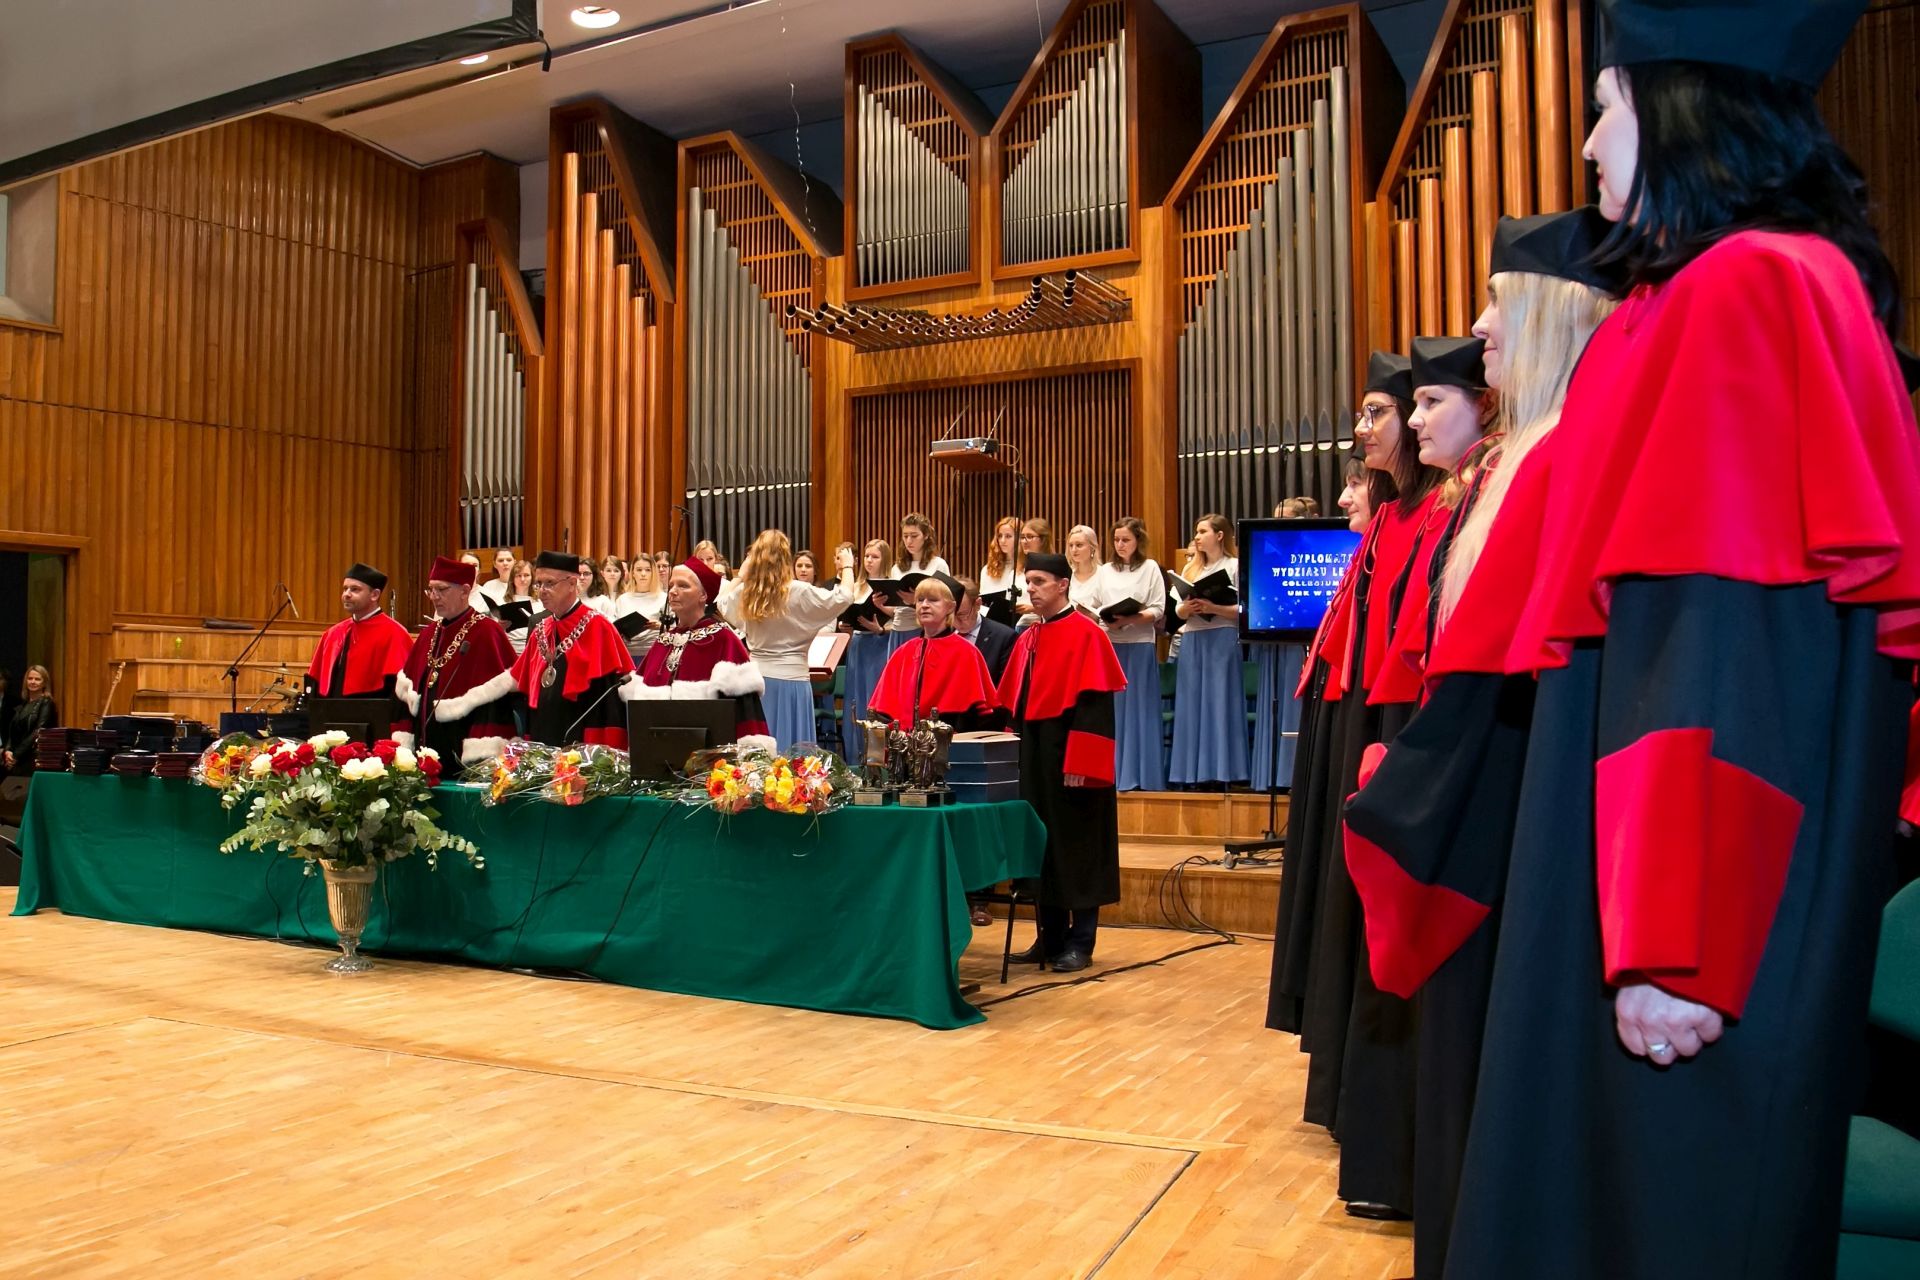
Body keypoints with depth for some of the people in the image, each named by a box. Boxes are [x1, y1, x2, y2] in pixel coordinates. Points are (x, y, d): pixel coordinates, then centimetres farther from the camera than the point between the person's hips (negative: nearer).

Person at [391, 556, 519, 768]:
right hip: (425, 753, 7)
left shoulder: (486, 633, -9)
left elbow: (494, 701, -16)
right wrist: (401, 749, 6)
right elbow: (408, 694, 13)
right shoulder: (428, 634, 13)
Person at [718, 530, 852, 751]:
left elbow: (720, 602, 23)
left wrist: (740, 576, 23)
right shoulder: (799, 593, -12)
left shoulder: (744, 593, 1)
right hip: (790, 681, -4)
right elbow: (845, 596, -6)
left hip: (756, 679, 4)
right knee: (790, 751, 0)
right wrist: (848, 567, 9)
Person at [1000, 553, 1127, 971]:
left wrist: (1078, 764, -22)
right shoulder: (1027, 639, 13)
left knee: (1076, 849, 0)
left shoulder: (1087, 634, -10)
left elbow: (1094, 704, -17)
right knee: (1042, 847, 11)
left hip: (1069, 759, -7)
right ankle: (1051, 937, 20)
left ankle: (1080, 942, 9)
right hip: (1033, 757, 8)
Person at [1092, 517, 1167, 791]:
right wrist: (1099, 619, -10)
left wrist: (1129, 619, -16)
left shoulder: (1150, 568, 4)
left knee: (1138, 707, -2)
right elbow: (1093, 606, 11)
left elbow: (1158, 610, -3)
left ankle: (1141, 775, 2)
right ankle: (1113, 774, 9)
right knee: (1111, 708, 4)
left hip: (1139, 646, -3)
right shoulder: (1105, 571, 14)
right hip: (1109, 644, 3)